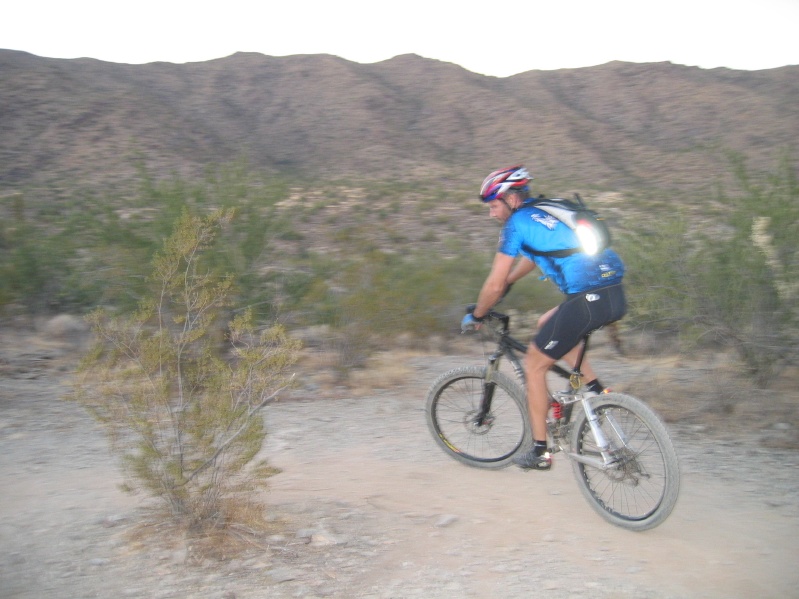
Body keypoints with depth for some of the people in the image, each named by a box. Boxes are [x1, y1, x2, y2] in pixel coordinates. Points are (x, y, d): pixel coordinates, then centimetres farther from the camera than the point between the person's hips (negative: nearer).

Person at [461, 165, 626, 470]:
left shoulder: (516, 224, -1)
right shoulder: (545, 211, 23)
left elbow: (495, 285, 0)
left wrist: (475, 316, 16)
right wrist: (506, 283, 51)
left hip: (587, 301, -8)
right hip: (616, 296, 8)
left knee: (534, 366, 9)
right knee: (547, 324, 31)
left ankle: (540, 452, 16)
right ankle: (596, 390, 20)